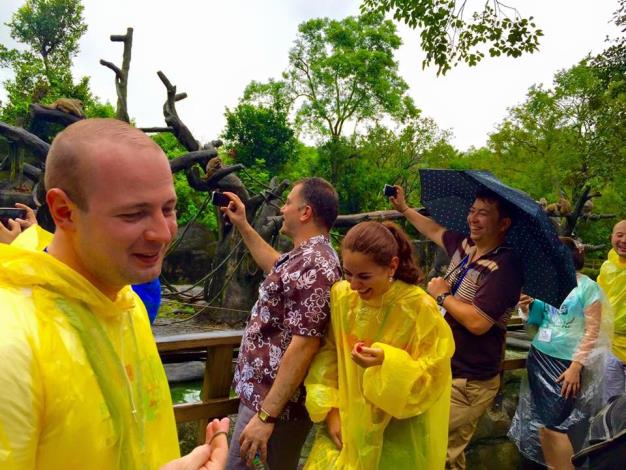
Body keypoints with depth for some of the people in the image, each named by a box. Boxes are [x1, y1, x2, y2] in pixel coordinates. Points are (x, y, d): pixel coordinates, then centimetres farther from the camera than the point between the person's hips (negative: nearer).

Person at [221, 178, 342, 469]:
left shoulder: (313, 266, -25)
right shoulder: (306, 257, 7)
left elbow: (303, 347, -28)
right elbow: (276, 266, 30)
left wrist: (267, 415, -26)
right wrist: (243, 226, 26)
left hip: (275, 401, -10)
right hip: (260, 390, 10)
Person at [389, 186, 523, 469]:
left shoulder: (504, 266, -22)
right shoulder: (463, 246, 2)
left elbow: (477, 322, -30)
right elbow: (436, 232, 23)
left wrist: (442, 295, -16)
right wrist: (404, 209, 28)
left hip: (468, 384, -8)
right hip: (444, 369, 8)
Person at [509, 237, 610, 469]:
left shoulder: (587, 287, -8)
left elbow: (593, 331, -11)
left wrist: (576, 366, -16)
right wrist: (528, 307, -4)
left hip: (566, 363, -5)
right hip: (539, 358, 6)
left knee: (555, 424, -3)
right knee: (541, 422, 9)